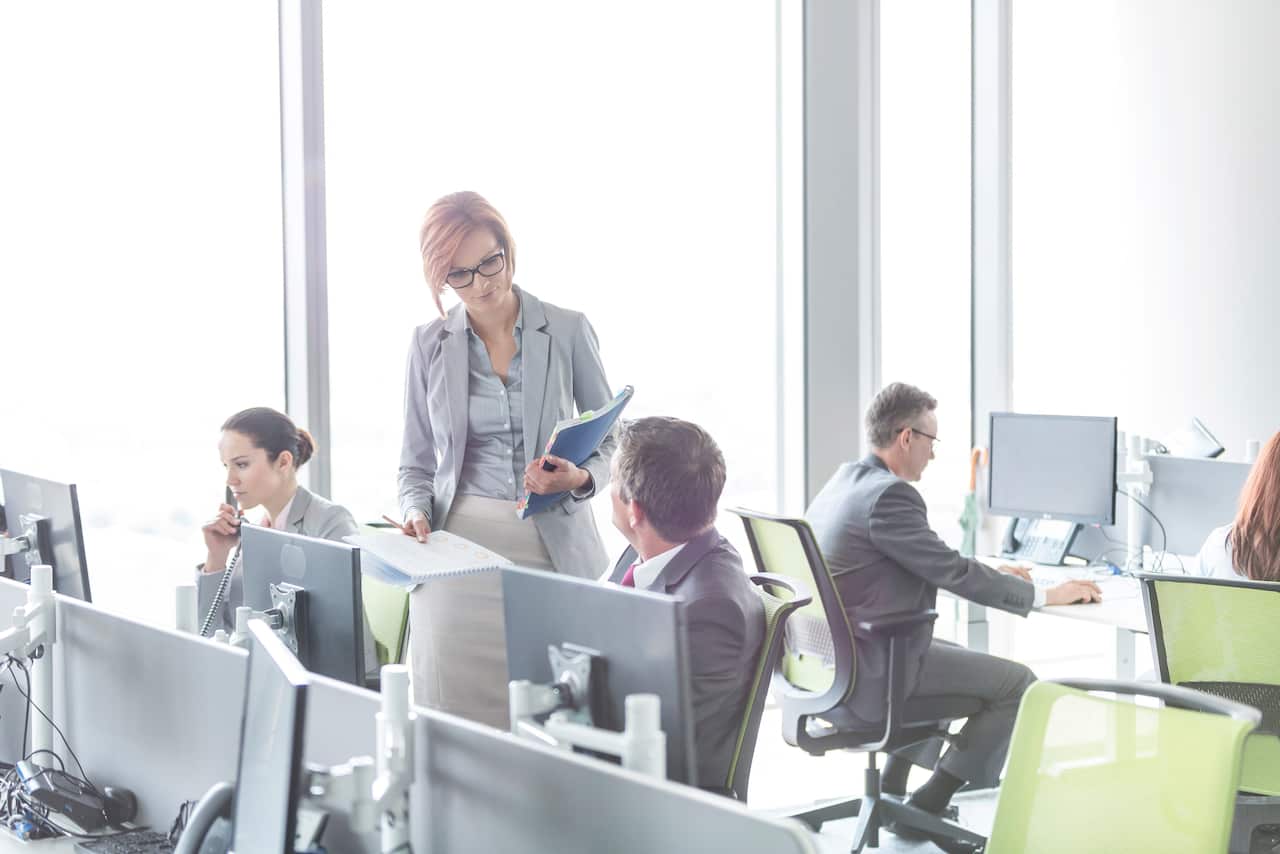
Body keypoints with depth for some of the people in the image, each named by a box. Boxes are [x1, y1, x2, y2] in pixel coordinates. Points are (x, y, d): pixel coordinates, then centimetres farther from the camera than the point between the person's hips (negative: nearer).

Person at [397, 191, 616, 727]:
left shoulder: (567, 331, 3)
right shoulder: (429, 345, 8)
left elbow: (611, 441, 8)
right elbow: (416, 461, 14)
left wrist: (581, 479, -12)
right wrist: (416, 513, -5)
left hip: (554, 547, -1)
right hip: (459, 548, 1)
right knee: (457, 714, -3)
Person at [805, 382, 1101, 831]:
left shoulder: (846, 479, 11)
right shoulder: (888, 495, -19)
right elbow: (952, 573, -17)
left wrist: (986, 571, 21)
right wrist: (1044, 595, -6)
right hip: (866, 673, -10)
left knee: (954, 654, 33)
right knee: (1018, 683, -4)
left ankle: (893, 786, 30)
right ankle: (928, 805, 3)